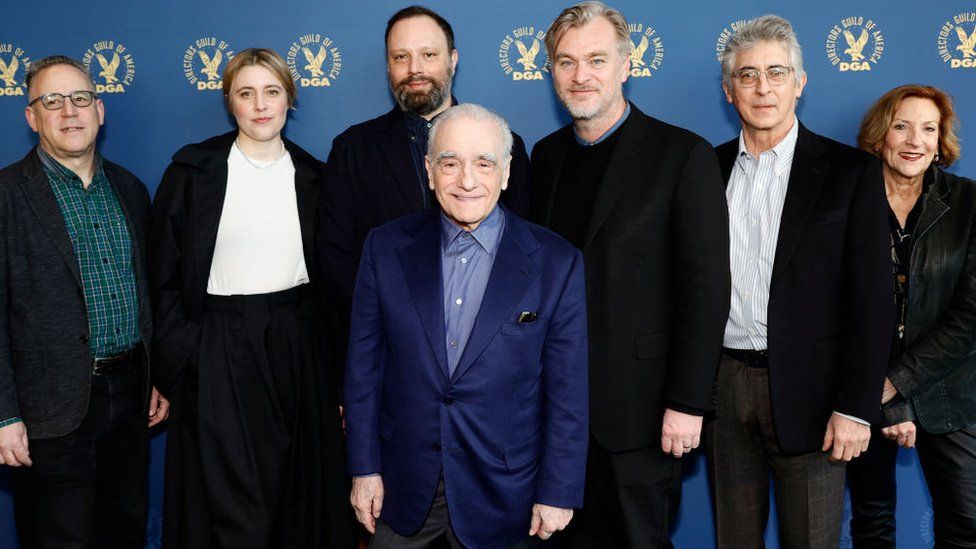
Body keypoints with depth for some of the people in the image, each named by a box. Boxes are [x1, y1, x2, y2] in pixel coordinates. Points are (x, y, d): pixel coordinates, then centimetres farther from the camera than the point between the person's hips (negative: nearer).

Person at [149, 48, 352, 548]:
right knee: (231, 508, 0)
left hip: (297, 344, 3)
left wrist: (336, 370, 5)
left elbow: (329, 277, 10)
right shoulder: (192, 171, -1)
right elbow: (163, 276, 0)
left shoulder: (311, 177, 8)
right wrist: (181, 358, -8)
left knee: (300, 496, 10)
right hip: (220, 351, -3)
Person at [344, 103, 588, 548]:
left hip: (502, 493, -1)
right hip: (403, 490, 2)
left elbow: (567, 391, -6)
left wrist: (558, 493, -5)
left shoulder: (556, 263, -8)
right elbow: (364, 365, 1)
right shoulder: (386, 248, -3)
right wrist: (364, 468, 0)